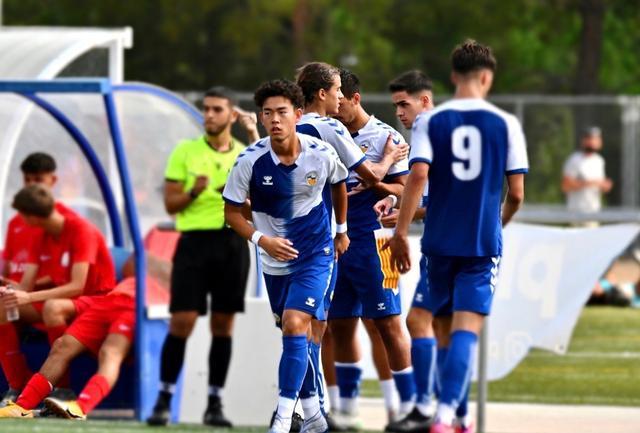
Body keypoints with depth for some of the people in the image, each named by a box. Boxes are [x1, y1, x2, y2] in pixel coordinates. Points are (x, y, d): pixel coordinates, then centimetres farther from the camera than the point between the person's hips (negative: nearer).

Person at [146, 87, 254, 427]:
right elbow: (170, 204, 3)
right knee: (181, 321, -9)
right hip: (195, 241, -2)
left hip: (233, 242, 2)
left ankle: (215, 404, 7)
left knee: (223, 324, 2)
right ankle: (164, 399, -1)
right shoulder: (185, 152, 5)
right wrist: (193, 192, -15)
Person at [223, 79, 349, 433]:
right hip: (275, 259, 2)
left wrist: (342, 230, 19)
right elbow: (232, 211, -6)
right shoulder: (251, 161, -16)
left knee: (295, 324, -19)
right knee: (295, 334, 12)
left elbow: (338, 184, 10)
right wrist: (262, 239, -21)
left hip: (315, 253, -2)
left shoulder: (321, 154, -14)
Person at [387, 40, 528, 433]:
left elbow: (418, 176, -12)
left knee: (447, 327, 16)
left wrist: (401, 232, -8)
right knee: (467, 328, -8)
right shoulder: (505, 124, 0)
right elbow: (516, 193, 1)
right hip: (483, 242, -2)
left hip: (440, 241, 2)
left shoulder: (430, 121, 1)